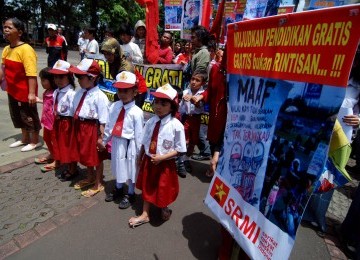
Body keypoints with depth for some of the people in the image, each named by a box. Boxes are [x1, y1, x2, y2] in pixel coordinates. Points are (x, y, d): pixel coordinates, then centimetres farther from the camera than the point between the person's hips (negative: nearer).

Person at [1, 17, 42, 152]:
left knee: (30, 116, 7)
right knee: (18, 116, 20)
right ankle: (25, 139, 38)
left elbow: (31, 74, -26)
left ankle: (35, 141, 25)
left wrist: (32, 93, -29)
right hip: (12, 91, 9)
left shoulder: (26, 49, -21)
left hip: (25, 92, -8)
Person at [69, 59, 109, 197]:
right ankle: (90, 178, 46)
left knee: (97, 157, 9)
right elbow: (75, 112, 13)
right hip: (80, 128, 8)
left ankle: (98, 184, 28)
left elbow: (103, 120, -20)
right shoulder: (79, 93, 4)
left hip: (93, 129, -8)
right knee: (86, 155, 23)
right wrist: (76, 128, 16)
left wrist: (101, 137, -18)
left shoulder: (100, 97, -21)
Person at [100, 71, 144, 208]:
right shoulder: (114, 107, -3)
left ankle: (130, 195, 37)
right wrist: (104, 141, 13)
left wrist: (139, 152, -12)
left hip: (129, 144, -6)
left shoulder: (136, 112, -20)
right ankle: (118, 189, 51)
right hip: (116, 142, 6)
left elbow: (139, 134, -16)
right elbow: (109, 126, 5)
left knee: (130, 169, 12)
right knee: (118, 167, 25)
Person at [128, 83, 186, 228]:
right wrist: (140, 158, 10)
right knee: (147, 187, 20)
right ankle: (145, 214, 43)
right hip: (148, 161, 5)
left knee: (162, 191, 14)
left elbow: (179, 149, -16)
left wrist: (162, 157, -22)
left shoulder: (176, 125, -21)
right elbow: (144, 143, 4)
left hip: (165, 164, -4)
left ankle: (164, 209, 50)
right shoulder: (150, 122, -7)